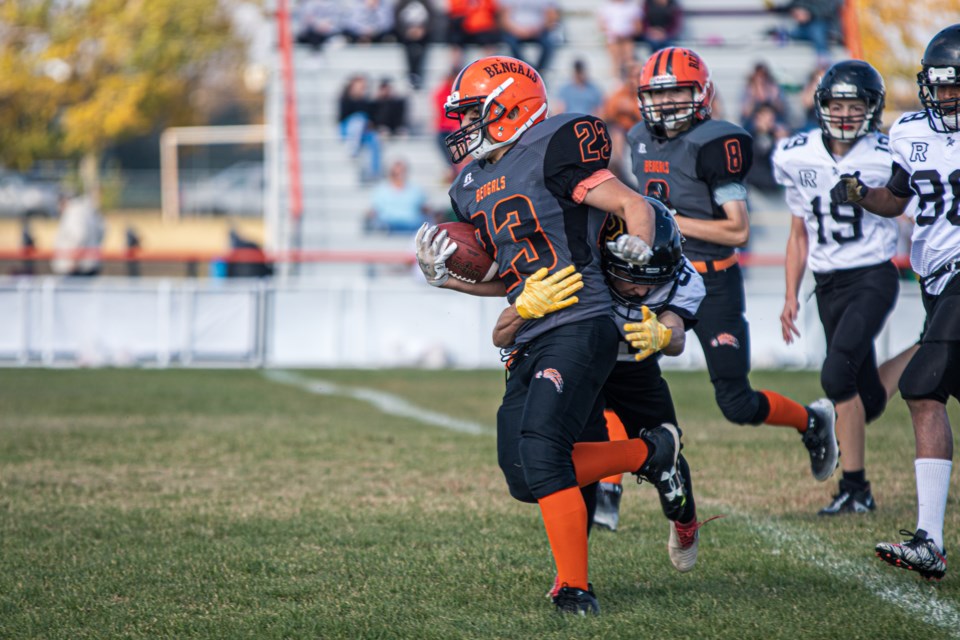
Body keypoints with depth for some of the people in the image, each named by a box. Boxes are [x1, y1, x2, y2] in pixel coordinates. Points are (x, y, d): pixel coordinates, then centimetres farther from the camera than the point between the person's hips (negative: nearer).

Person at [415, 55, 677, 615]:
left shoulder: (549, 153, -7)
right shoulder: (474, 188, 18)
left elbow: (633, 204, -5)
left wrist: (637, 246, -19)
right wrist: (445, 274, 11)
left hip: (580, 326, -9)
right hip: (532, 340, 9)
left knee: (541, 450, -21)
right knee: (524, 478, 1)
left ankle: (575, 588, -9)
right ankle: (651, 453, 15)